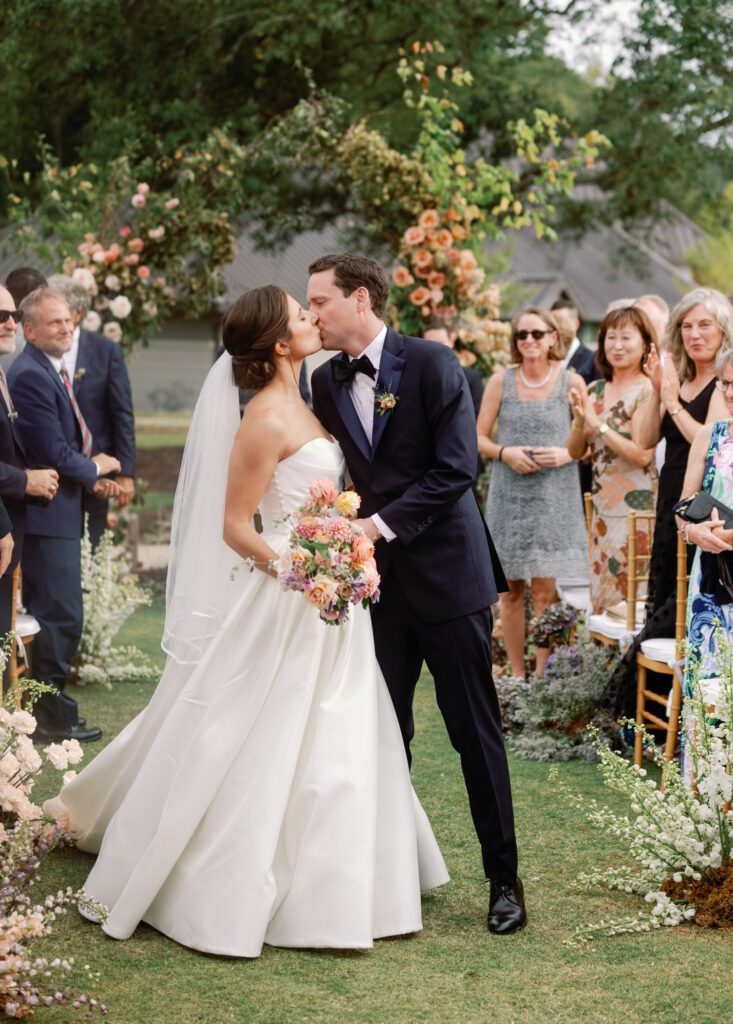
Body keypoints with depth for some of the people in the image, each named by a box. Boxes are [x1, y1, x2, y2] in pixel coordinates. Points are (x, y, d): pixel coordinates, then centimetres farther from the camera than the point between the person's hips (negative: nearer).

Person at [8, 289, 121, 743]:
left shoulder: (52, 371, 15)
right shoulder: (31, 376, -18)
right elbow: (54, 454, -22)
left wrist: (92, 477, 5)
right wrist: (94, 469, -5)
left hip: (61, 512, 10)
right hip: (49, 516, -10)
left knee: (55, 615, 17)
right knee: (62, 616, -5)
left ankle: (51, 704, 28)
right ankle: (53, 718, 3)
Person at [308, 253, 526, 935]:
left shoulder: (432, 364, -10)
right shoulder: (326, 381, 6)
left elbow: (456, 469, -15)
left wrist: (381, 524, -19)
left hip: (446, 572, -4)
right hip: (376, 578, 5)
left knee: (476, 732, 2)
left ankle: (504, 879, 13)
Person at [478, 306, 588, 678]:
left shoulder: (571, 382, 1)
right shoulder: (500, 381, 5)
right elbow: (479, 437, 8)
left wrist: (567, 454, -14)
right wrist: (505, 453, -11)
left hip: (554, 497, -2)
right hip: (508, 496, 2)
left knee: (546, 591, -5)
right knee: (510, 590, 5)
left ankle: (542, 679, 3)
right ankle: (517, 677, 15)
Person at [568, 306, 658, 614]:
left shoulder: (647, 391, -9)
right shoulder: (594, 391, 10)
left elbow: (643, 455, -17)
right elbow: (576, 451, 10)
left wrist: (598, 424, -17)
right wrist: (580, 421, -9)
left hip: (636, 507, -7)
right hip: (602, 506, 7)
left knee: (630, 598, -5)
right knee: (600, 599, 9)